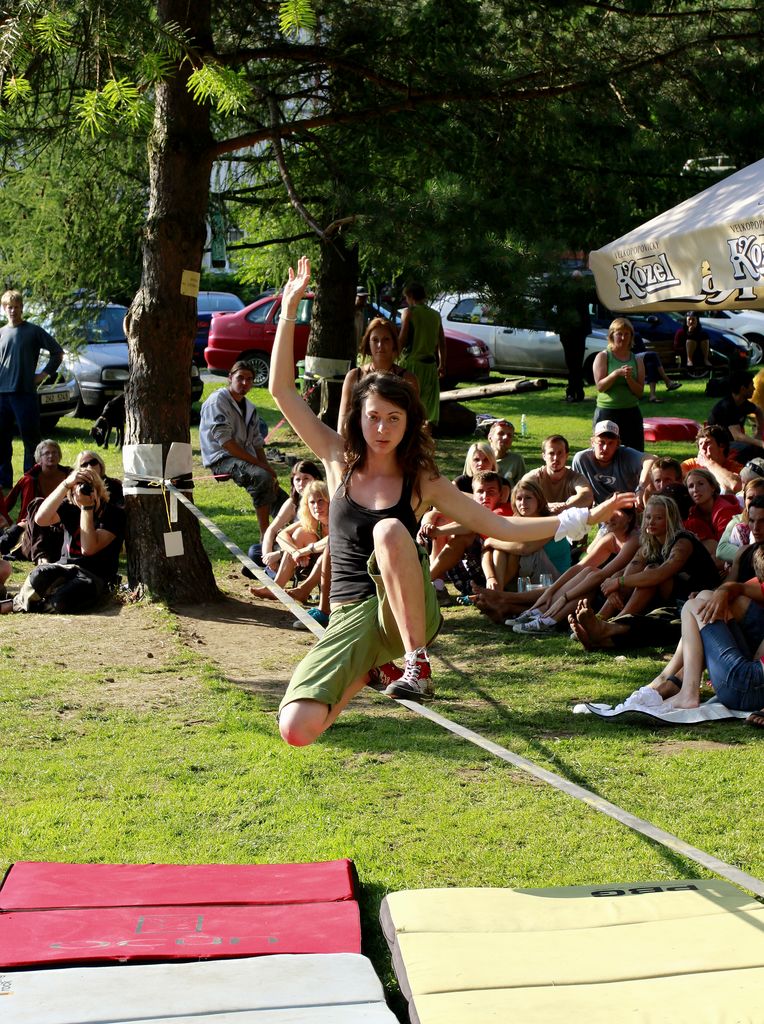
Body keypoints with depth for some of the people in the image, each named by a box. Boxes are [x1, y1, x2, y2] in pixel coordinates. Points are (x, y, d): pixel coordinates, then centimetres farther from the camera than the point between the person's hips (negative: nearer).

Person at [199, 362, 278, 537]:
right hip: (221, 458, -9)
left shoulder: (250, 408, 17)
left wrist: (268, 467, -2)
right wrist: (258, 463, -21)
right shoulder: (218, 401, -10)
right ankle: (265, 535, -31)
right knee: (262, 477, -31)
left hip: (244, 459, 9)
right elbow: (225, 441, -19)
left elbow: (257, 443, 16)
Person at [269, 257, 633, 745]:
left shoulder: (423, 482, 2)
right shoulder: (339, 461, 5)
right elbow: (283, 390, 1)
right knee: (298, 730, -18)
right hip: (350, 617, 2)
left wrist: (584, 517, -4)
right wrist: (290, 309, -4)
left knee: (389, 530, -34)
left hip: (408, 612, -2)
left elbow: (504, 527, 3)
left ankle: (415, 660, -25)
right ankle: (372, 668, 12)